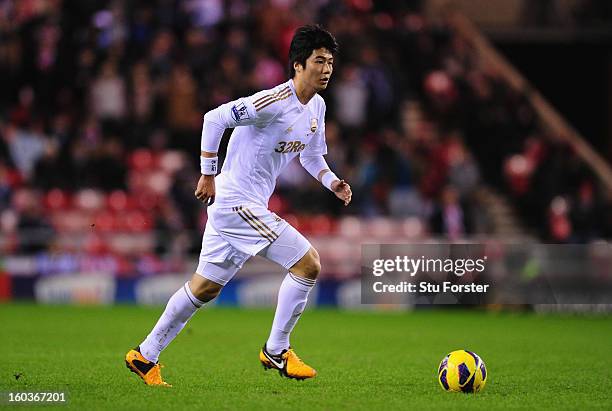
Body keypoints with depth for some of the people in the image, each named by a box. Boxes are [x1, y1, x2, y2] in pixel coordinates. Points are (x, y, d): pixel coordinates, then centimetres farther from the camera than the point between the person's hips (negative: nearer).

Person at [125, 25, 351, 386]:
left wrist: (332, 181, 5)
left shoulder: (317, 107, 9)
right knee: (308, 263, -12)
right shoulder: (275, 101, -20)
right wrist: (208, 175, -16)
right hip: (238, 202, -10)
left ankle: (145, 356, 24)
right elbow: (215, 118, -19)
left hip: (231, 206, 10)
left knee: (206, 286, 15)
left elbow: (311, 154, 24)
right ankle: (276, 351, 0)